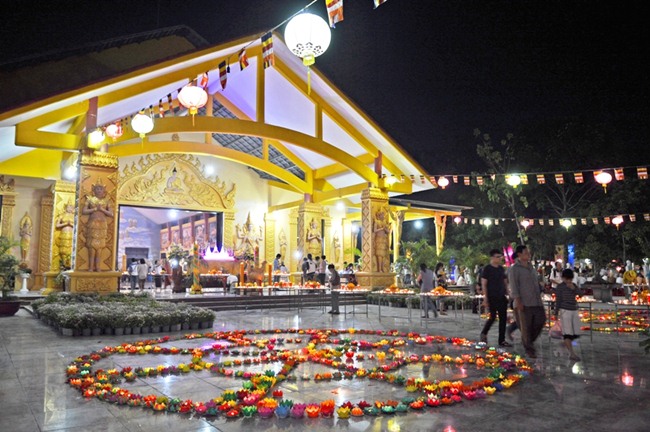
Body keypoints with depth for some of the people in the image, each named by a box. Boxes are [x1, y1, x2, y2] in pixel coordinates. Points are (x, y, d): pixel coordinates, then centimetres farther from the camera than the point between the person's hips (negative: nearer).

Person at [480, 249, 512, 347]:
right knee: (493, 317, -3)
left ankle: (502, 340, 11)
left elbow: (505, 282, 18)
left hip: (502, 297, 6)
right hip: (492, 298, -6)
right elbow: (483, 284, -9)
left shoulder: (501, 269, 11)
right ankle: (483, 333, 22)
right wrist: (485, 298, -14)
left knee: (503, 318, 3)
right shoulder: (487, 269, -7)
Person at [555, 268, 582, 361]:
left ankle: (566, 343, 34)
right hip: (565, 311, -6)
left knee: (576, 333, 6)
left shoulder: (573, 285, 10)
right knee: (568, 333, -12)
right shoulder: (559, 287, -6)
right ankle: (572, 353, -17)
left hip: (574, 311, 6)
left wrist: (573, 288, -23)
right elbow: (558, 301, -4)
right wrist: (556, 314, -2)